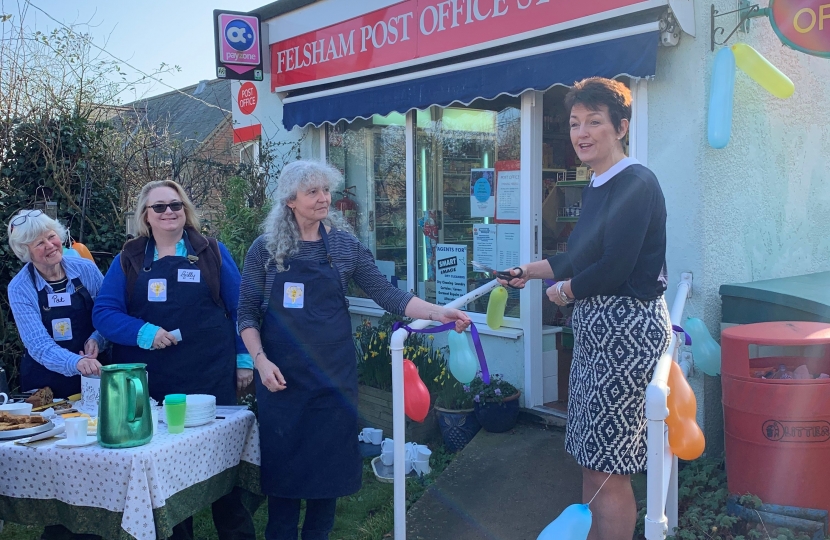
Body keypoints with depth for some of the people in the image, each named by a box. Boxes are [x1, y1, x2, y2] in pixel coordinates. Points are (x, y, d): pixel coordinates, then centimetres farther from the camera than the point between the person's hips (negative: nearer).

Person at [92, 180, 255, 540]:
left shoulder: (212, 252, 5)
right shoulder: (129, 260, 7)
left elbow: (239, 308, 5)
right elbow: (104, 312, 1)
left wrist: (244, 358, 1)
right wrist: (143, 332, -15)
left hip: (210, 375, -1)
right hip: (150, 380, 1)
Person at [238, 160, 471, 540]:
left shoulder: (345, 245, 1)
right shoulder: (264, 249, -1)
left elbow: (386, 294, -2)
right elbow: (248, 313, 1)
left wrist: (439, 313, -13)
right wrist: (260, 360, -11)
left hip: (332, 369, 1)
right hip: (280, 373, -1)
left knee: (329, 457, 8)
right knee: (282, 457, 5)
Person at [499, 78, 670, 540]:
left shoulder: (637, 184, -15)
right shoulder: (597, 187, 13)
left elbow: (614, 268, -21)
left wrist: (564, 291, -4)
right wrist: (530, 271, 31)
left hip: (628, 327, -9)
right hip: (595, 326, 9)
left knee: (608, 467, -3)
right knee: (592, 459, 15)